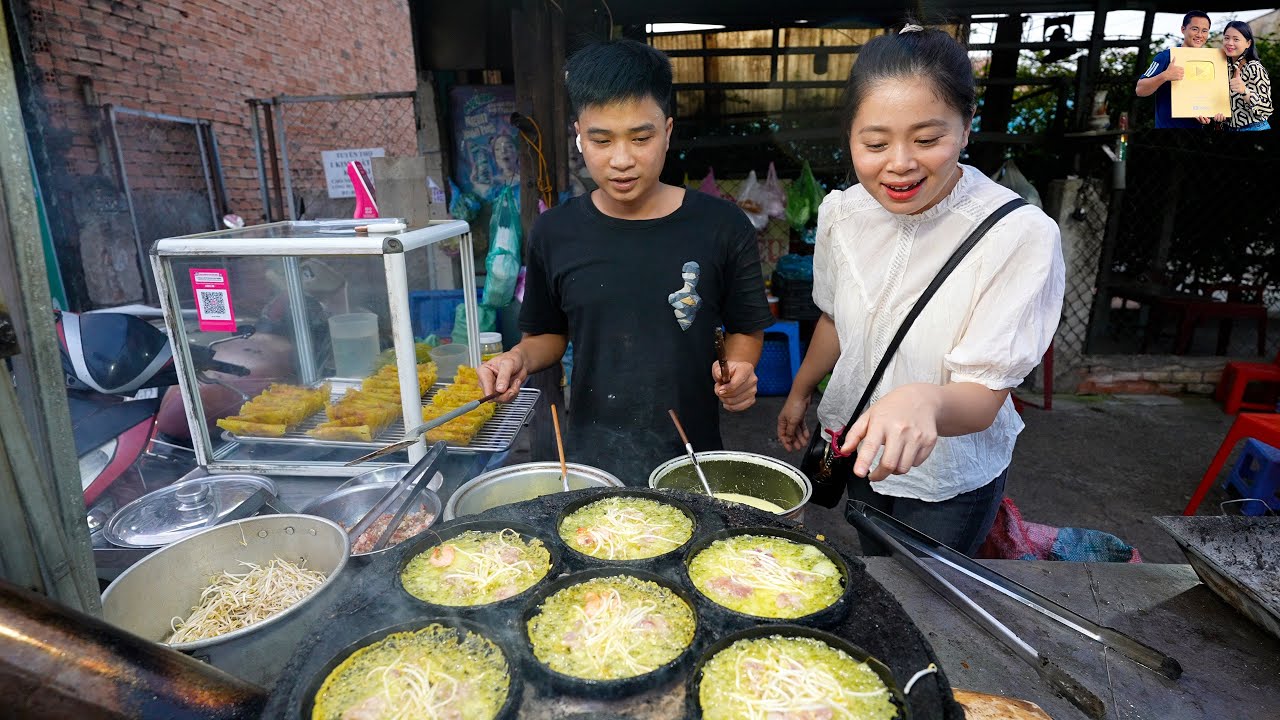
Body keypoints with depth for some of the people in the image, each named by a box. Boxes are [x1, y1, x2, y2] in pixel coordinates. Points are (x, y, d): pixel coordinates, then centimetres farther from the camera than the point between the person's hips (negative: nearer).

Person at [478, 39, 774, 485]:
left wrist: (738, 367, -17)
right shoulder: (555, 232, -3)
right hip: (589, 456, 1)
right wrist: (521, 357, -11)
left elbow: (745, 329, 3)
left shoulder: (721, 227, -9)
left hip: (692, 455, -1)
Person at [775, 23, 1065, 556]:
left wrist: (926, 400, -50)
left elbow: (982, 402, -27)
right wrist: (800, 392, 18)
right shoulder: (842, 213, -12)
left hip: (951, 478, -4)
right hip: (860, 450, 4)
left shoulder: (1021, 236, -27)